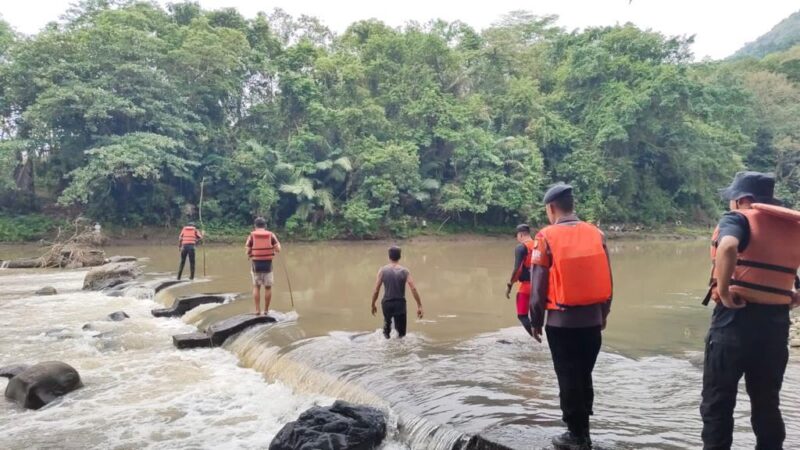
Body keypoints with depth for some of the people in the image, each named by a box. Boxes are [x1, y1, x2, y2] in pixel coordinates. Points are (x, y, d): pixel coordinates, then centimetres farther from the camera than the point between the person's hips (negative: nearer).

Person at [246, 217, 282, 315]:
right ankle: (266, 310, 14)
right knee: (268, 287, 12)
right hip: (268, 264, 0)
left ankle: (257, 310, 8)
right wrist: (278, 244, 16)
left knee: (256, 287, 13)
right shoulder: (271, 235, 0)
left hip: (256, 264, 0)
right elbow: (278, 250, -4)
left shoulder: (252, 235, -2)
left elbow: (248, 252, -3)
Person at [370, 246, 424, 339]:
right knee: (401, 333, 9)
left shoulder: (383, 270, -4)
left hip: (386, 304, 1)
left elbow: (376, 290, -5)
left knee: (387, 323, 29)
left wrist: (373, 305, 8)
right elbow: (413, 289, -11)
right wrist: (419, 306, -7)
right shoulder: (404, 271, -4)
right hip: (400, 304, -1)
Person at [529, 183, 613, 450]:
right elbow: (607, 280, 7)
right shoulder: (596, 234, 2)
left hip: (562, 321, -4)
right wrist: (604, 313, 19)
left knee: (568, 378, 7)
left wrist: (536, 321, 0)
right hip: (592, 319, 5)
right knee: (584, 375, 17)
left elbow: (538, 285, -9)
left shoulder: (546, 237, -10)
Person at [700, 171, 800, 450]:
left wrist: (723, 291, -19)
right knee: (767, 402, 17)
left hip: (736, 317, -6)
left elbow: (728, 247, -27)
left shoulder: (738, 218, -5)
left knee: (718, 402, 4)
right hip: (776, 321, 6)